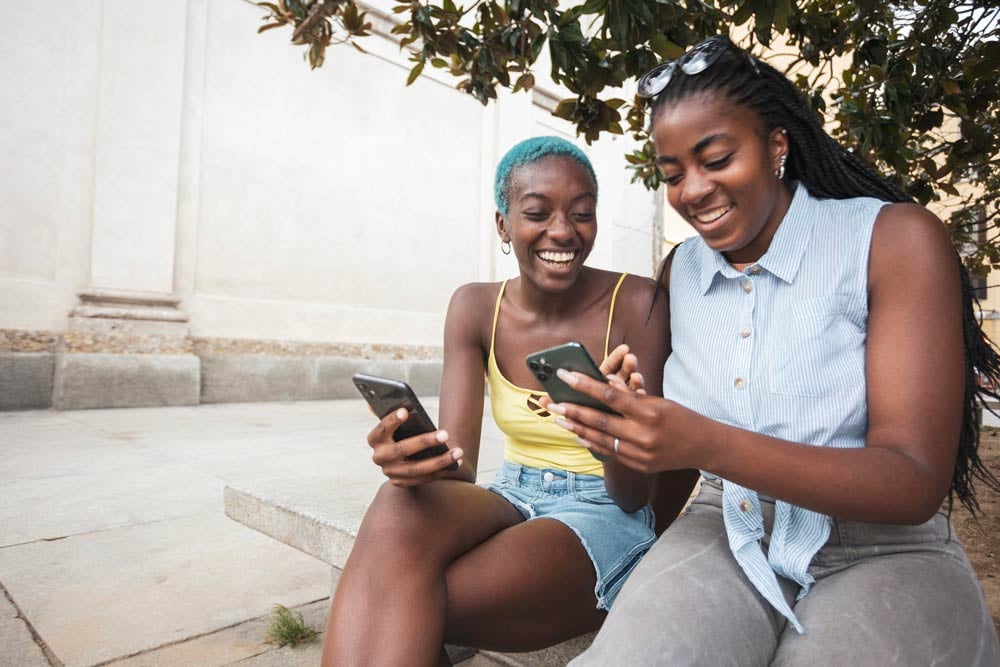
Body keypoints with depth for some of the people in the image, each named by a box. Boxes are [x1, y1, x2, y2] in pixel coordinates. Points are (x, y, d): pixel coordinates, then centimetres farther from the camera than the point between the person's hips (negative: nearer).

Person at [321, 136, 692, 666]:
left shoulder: (637, 304, -12)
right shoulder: (475, 308, -3)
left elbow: (633, 494, -12)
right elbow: (456, 466, -11)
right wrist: (411, 460, -35)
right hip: (509, 500, 3)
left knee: (404, 612, -28)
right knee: (398, 510, -32)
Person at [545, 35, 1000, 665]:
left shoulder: (896, 239, -8)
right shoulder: (679, 273, 6)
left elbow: (917, 483, -16)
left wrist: (707, 446, -30)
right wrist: (621, 426, -14)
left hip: (882, 554, -1)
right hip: (725, 539, 2)